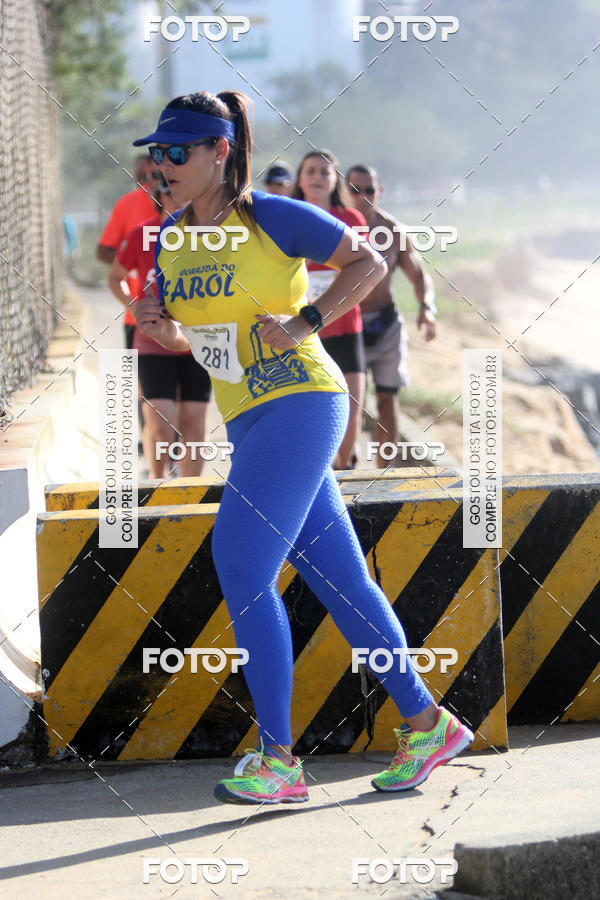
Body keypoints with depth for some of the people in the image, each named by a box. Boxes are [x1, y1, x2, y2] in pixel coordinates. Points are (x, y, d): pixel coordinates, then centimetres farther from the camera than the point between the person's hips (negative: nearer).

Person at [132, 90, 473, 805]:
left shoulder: (272, 217, -9)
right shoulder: (173, 242, 11)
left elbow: (369, 263, -4)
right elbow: (188, 339, 20)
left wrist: (304, 321, -14)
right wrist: (159, 326, -3)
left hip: (301, 403, -8)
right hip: (247, 422, 8)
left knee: (240, 566, -16)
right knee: (338, 579, 9)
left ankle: (278, 761, -14)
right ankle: (428, 724, 18)